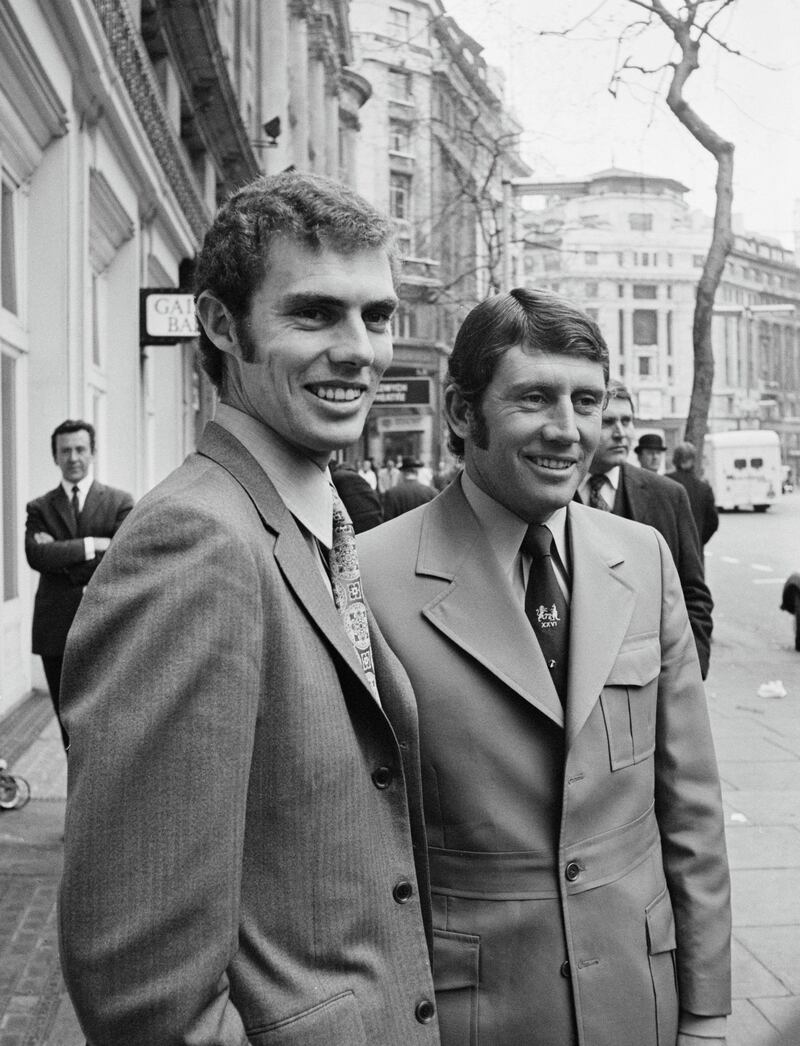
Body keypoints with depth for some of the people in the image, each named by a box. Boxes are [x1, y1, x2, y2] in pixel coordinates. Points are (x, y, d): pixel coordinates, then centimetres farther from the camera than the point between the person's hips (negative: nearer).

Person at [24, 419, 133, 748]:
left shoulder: (120, 502, 2)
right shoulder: (40, 508, 8)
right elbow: (36, 555, -10)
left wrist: (62, 556, -11)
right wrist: (91, 546, -17)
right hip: (56, 632, 2)